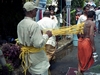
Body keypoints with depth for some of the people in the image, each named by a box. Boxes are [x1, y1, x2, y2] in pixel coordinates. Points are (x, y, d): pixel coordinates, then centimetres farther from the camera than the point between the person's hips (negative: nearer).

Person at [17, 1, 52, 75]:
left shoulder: (20, 24, 2)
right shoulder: (34, 24, -24)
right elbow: (38, 44, -26)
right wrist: (46, 35, -11)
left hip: (27, 55, 8)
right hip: (37, 58, -8)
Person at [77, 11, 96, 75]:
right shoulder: (92, 23, -12)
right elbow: (91, 35, -21)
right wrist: (93, 46, -19)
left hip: (81, 41, 7)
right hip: (87, 41, -6)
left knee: (81, 58, 18)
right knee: (86, 58, 9)